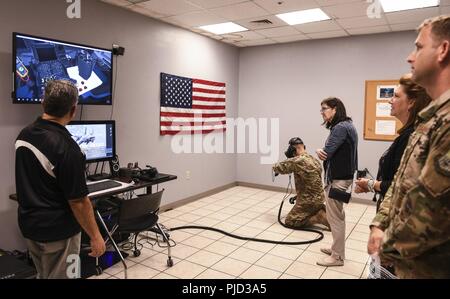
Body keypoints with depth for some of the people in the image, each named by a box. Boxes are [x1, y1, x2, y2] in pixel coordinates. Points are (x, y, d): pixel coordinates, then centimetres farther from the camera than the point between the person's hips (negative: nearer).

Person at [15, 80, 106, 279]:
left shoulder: (24, 135, -2)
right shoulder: (66, 147, -26)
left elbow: (29, 181, 11)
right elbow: (78, 201, -22)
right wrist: (95, 236, -13)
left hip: (28, 225, 7)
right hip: (58, 231, -7)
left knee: (43, 275, 24)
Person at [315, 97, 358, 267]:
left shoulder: (341, 127, -19)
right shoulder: (343, 126, 14)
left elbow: (327, 152, -24)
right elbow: (335, 151, 7)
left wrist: (321, 152, -2)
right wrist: (321, 152, -13)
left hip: (337, 178, -10)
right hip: (339, 176, 10)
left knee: (335, 217, 0)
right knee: (337, 216, 19)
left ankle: (337, 256, 12)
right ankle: (337, 248, 32)